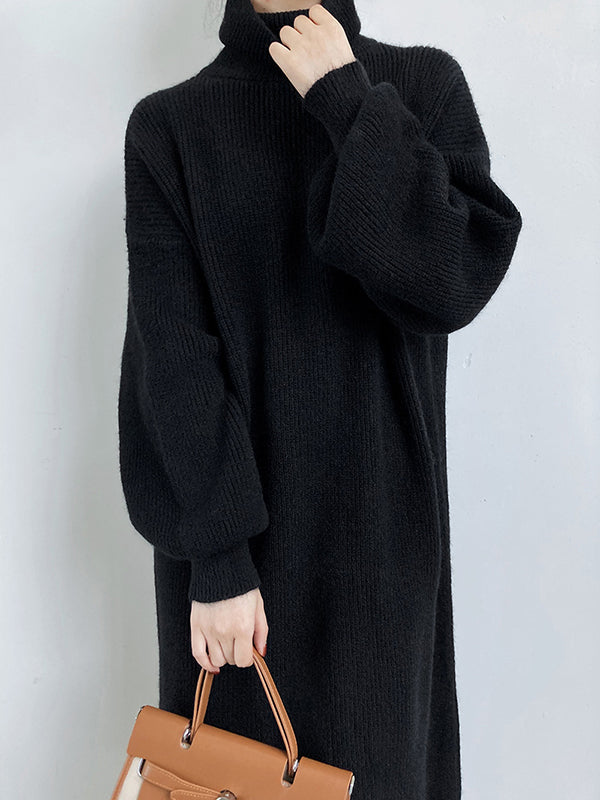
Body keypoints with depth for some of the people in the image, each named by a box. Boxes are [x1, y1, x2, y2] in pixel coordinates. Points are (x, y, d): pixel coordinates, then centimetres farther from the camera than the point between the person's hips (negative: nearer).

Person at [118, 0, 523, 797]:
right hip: (225, 518, 0)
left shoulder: (425, 85, 2)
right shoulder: (168, 125, -1)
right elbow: (172, 351, -9)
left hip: (378, 519, 1)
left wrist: (351, 105, -15)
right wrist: (216, 556, -12)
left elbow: (456, 281, -14)